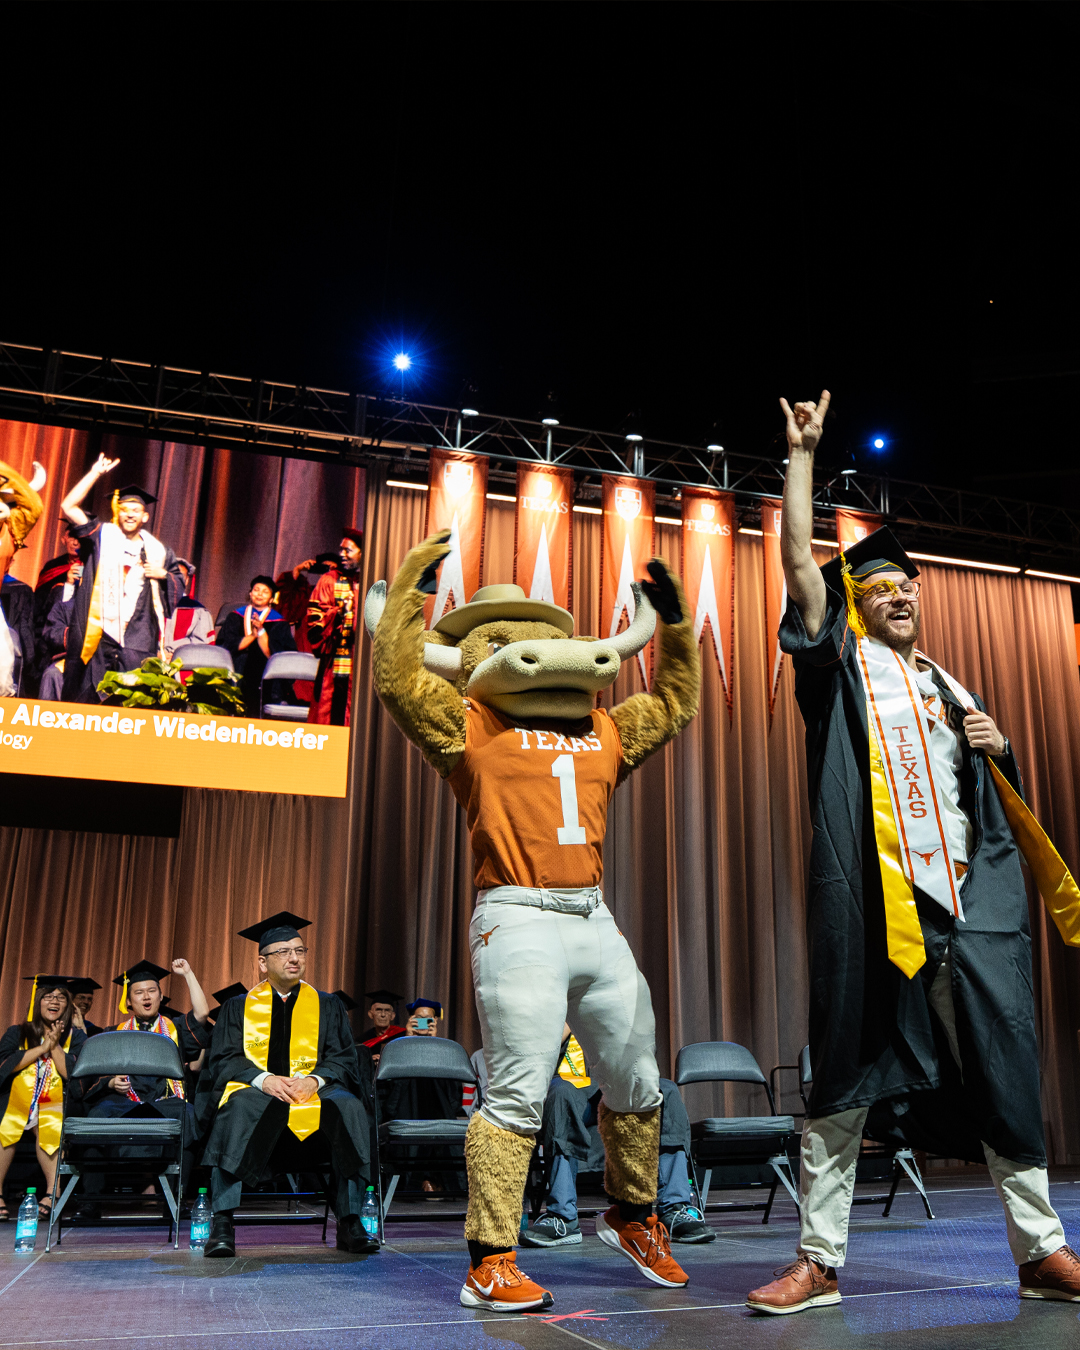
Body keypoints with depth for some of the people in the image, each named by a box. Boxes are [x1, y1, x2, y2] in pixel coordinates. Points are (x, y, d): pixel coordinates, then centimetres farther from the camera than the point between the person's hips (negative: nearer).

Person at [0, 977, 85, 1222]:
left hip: (54, 1103, 0)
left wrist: (55, 1047, -8)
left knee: (51, 1128, -29)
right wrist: (42, 1048, -10)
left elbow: (74, 1074, -3)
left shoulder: (75, 1037, 10)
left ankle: (52, 1193, -24)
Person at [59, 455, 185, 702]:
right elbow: (69, 506, 2)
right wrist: (96, 473, 2)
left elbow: (179, 584, 21)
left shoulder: (156, 550, 15)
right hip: (98, 632, 0)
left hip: (137, 637, 1)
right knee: (87, 696, -1)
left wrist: (162, 575, -1)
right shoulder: (102, 536, 10)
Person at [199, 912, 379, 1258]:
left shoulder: (328, 1005, 18)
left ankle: (350, 1222, -28)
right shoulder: (238, 1008, 16)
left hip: (315, 1090, 1)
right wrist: (264, 1079, -17)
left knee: (350, 1108, -32)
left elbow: (343, 1059, 8)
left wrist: (315, 1079, -15)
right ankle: (222, 1223, -36)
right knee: (239, 1106, -37)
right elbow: (223, 1060, 3)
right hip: (256, 1089, -1)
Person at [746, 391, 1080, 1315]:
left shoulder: (950, 689, 25)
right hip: (869, 893, -4)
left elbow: (1001, 801, 29)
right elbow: (798, 558, 2)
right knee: (845, 1073, -1)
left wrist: (996, 750, 7)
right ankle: (820, 1259, 8)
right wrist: (803, 452, 5)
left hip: (969, 894, 4)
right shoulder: (842, 666, 12)